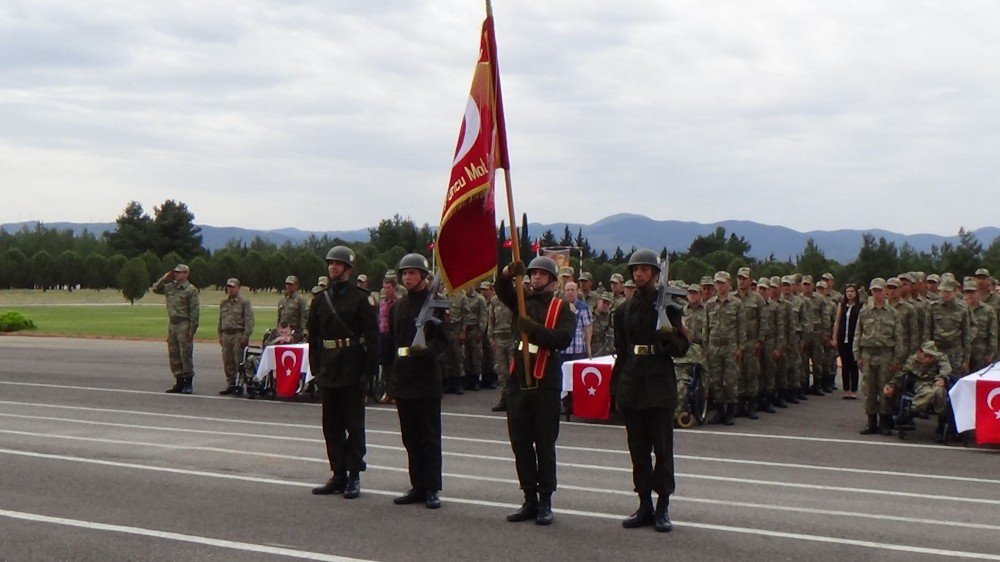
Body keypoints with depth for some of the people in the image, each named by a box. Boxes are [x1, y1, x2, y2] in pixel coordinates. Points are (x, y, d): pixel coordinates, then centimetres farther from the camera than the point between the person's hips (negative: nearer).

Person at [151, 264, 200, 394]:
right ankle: (179, 383, 16)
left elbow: (195, 310, -10)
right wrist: (164, 278, 6)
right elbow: (154, 289, 20)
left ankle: (188, 384, 3)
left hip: (184, 326, -7)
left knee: (186, 355, -4)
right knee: (173, 356, 9)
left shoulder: (191, 289, -7)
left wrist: (192, 329, -15)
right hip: (172, 325, 7)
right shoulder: (170, 287, 13)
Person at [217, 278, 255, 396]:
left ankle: (240, 384, -2)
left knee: (239, 361, -7)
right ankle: (230, 384, 13)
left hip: (239, 334, -6)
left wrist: (245, 337, -15)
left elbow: (249, 321, -8)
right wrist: (220, 335, 16)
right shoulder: (223, 303, 17)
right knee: (227, 362, 7)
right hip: (226, 335, 6)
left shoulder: (244, 303, -2)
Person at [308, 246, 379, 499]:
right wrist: (315, 369, 8)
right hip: (328, 369, 5)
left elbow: (372, 337, -7)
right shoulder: (320, 300, 10)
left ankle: (354, 477, 6)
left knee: (354, 424, 1)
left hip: (353, 369, -5)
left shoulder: (361, 298, -4)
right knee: (331, 425, 8)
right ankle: (338, 475, 16)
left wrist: (369, 371, -13)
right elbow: (313, 337, 13)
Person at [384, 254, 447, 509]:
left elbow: (442, 340, -7)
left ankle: (431, 489, 3)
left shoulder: (435, 303, -3)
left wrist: (426, 349, -26)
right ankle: (418, 485, 17)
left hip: (427, 381, -6)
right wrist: (389, 376, 13)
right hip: (402, 380, 6)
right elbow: (390, 344, 16)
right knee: (410, 437, 9)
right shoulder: (397, 307, 14)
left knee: (429, 437, -1)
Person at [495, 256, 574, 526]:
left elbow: (563, 339, -12)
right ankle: (530, 500, 14)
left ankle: (545, 502, 7)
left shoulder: (561, 308, 3)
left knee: (545, 445, 1)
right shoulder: (522, 300, 14)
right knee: (520, 443, 6)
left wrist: (534, 329, -22)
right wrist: (509, 272, -24)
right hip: (518, 382, 4)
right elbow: (502, 289, -5)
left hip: (546, 384, -4)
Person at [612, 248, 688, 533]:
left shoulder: (669, 307, 0)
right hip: (631, 385, 4)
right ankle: (645, 506, 15)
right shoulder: (625, 309, 13)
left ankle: (662, 507, 4)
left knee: (662, 447, -1)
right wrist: (615, 383, 12)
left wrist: (670, 336, -23)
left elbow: (682, 349, -2)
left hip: (660, 385, -4)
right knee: (638, 448, 8)